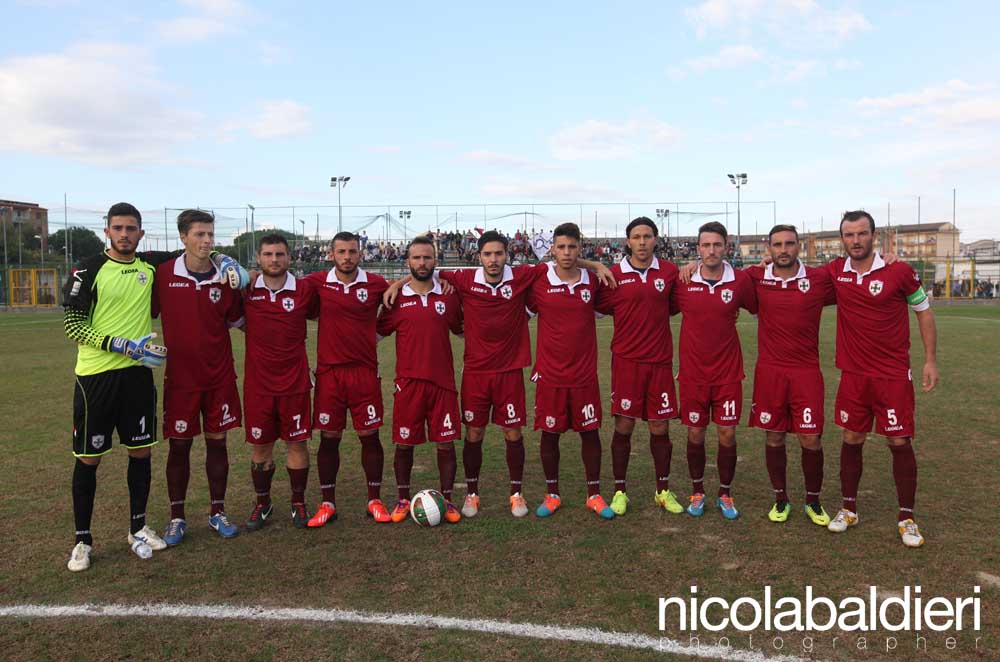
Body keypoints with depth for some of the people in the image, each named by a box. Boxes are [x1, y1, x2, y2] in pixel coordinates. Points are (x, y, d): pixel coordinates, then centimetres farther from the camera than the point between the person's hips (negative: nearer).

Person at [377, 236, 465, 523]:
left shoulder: (448, 296, 5)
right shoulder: (396, 298, 2)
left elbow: (462, 331, 18)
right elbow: (376, 333, 11)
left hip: (443, 382, 1)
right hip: (408, 382, 0)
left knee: (446, 443, 4)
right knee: (404, 444, 8)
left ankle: (447, 501, 18)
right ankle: (403, 500, 25)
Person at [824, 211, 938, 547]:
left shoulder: (899, 271, -8)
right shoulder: (835, 272, -1)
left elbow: (924, 311, 2)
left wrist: (930, 361, -1)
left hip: (893, 374, -2)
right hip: (853, 374, 3)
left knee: (899, 441, 2)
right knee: (852, 439, 10)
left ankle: (907, 518, 15)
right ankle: (848, 508, 24)